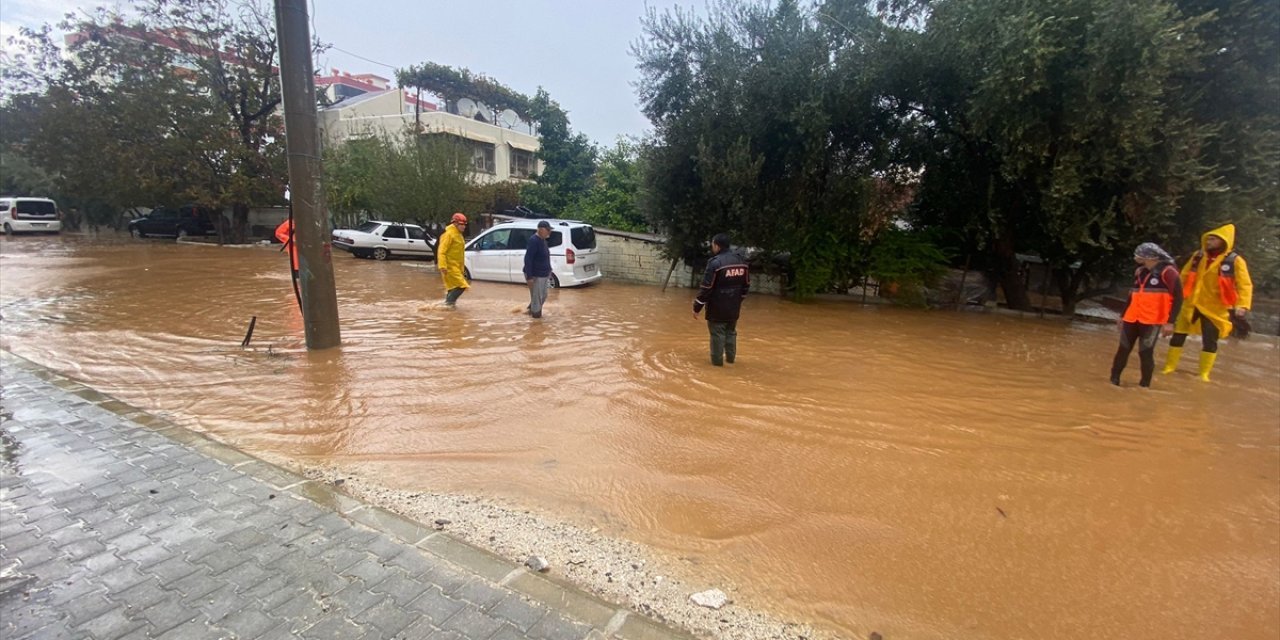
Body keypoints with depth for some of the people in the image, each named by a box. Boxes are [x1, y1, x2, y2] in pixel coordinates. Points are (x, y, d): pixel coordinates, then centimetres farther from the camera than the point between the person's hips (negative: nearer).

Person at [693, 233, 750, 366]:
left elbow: (706, 287, -18)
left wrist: (697, 307, -11)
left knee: (717, 333, 4)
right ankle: (731, 357, 31)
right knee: (731, 331, 20)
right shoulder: (741, 261, 4)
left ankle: (717, 360, 11)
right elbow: (746, 284, 13)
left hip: (717, 306, -7)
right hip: (734, 306, 7)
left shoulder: (715, 262, -19)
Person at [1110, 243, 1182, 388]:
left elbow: (1178, 297, -12)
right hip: (1132, 319, 6)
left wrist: (1170, 322, -18)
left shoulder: (1167, 272, -8)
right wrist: (1123, 315, 22)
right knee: (1123, 349, 6)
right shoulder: (1139, 271, 12)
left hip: (1152, 321, -6)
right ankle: (1114, 380, 13)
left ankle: (1145, 385, 9)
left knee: (1145, 353, -3)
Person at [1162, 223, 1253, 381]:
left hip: (1214, 309, -3)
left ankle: (1204, 374, 13)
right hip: (1191, 305, 3)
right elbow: (1184, 276, 13)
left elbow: (1245, 285, -7)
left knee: (1210, 342, 2)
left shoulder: (1235, 261, -6)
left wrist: (1242, 306, -18)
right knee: (1178, 336, 5)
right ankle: (1169, 367, 16)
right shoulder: (1198, 256, 5)